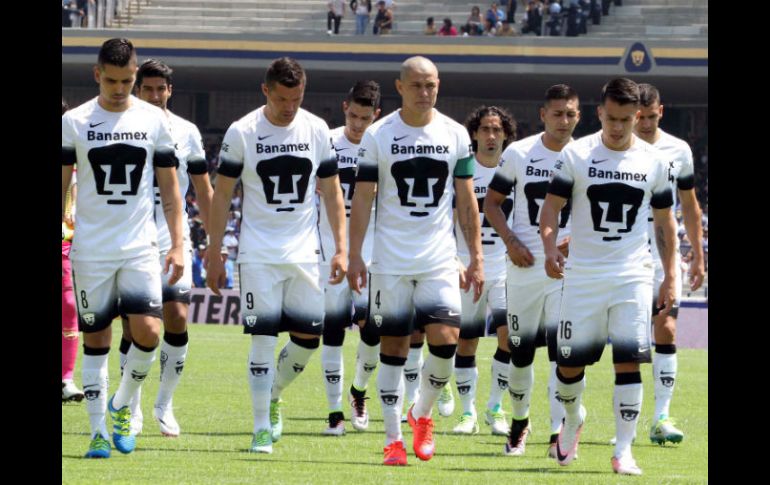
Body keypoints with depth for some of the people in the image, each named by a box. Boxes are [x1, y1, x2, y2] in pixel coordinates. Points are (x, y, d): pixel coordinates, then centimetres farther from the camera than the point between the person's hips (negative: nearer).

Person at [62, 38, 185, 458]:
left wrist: (177, 245, 1)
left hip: (140, 246, 1)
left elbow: (169, 188, 9)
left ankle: (122, 405, 12)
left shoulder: (153, 120, 4)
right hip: (90, 249, -1)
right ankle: (98, 431, 9)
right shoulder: (74, 122, 0)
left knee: (148, 331, -13)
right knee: (95, 340, 1)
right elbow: (60, 187, 4)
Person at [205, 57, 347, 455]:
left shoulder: (316, 130, 3)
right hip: (258, 253, -3)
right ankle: (262, 429, -3)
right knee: (263, 337, -8)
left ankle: (272, 395, 27)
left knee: (308, 337, 0)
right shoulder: (242, 132, -4)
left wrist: (341, 248, 3)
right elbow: (222, 196, 1)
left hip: (304, 252, 3)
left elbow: (331, 192, 10)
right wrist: (214, 256, -1)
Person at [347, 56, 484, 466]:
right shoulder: (378, 135, -1)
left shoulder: (455, 135, 5)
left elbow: (466, 200, 9)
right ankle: (393, 439, 8)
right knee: (392, 346, 1)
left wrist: (476, 257, 5)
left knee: (445, 339, -10)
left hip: (439, 258, 1)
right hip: (391, 259, -1)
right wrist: (355, 255, -5)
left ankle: (422, 414, 16)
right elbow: (362, 198, 1)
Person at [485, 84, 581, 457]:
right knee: (521, 352, 8)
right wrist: (510, 241, -7)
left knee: (560, 346, -14)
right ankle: (520, 422, 31)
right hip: (525, 268, 1)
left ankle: (559, 433, -13)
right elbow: (492, 203, 8)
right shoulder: (518, 153, 0)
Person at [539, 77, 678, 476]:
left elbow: (664, 222, 11)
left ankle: (623, 450, -7)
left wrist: (670, 277, 7)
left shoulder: (653, 161, 4)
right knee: (570, 362, 4)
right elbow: (551, 207, -2)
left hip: (633, 276, 0)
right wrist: (550, 250, -19)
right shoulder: (576, 155, -1)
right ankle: (572, 420, 35)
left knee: (629, 361, -10)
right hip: (583, 275, 0)